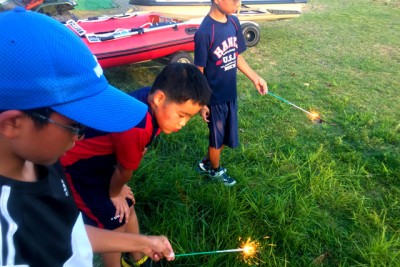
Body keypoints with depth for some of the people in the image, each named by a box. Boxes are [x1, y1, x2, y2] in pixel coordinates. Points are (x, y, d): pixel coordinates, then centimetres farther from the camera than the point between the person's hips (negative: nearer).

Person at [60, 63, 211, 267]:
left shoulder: (150, 98, -13)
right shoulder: (136, 127, -41)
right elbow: (125, 171, -18)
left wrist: (119, 188, 9)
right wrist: (114, 194, 1)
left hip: (101, 161, 9)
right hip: (76, 166, -8)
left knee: (127, 207, 19)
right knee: (115, 224, -1)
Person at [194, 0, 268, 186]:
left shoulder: (234, 22, 0)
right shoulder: (204, 32, -22)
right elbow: (199, 71, -16)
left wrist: (255, 78, 10)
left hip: (231, 94, 7)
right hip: (215, 97, -7)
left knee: (225, 138, 20)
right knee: (217, 138, 14)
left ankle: (206, 163, 45)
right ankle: (215, 171, 41)